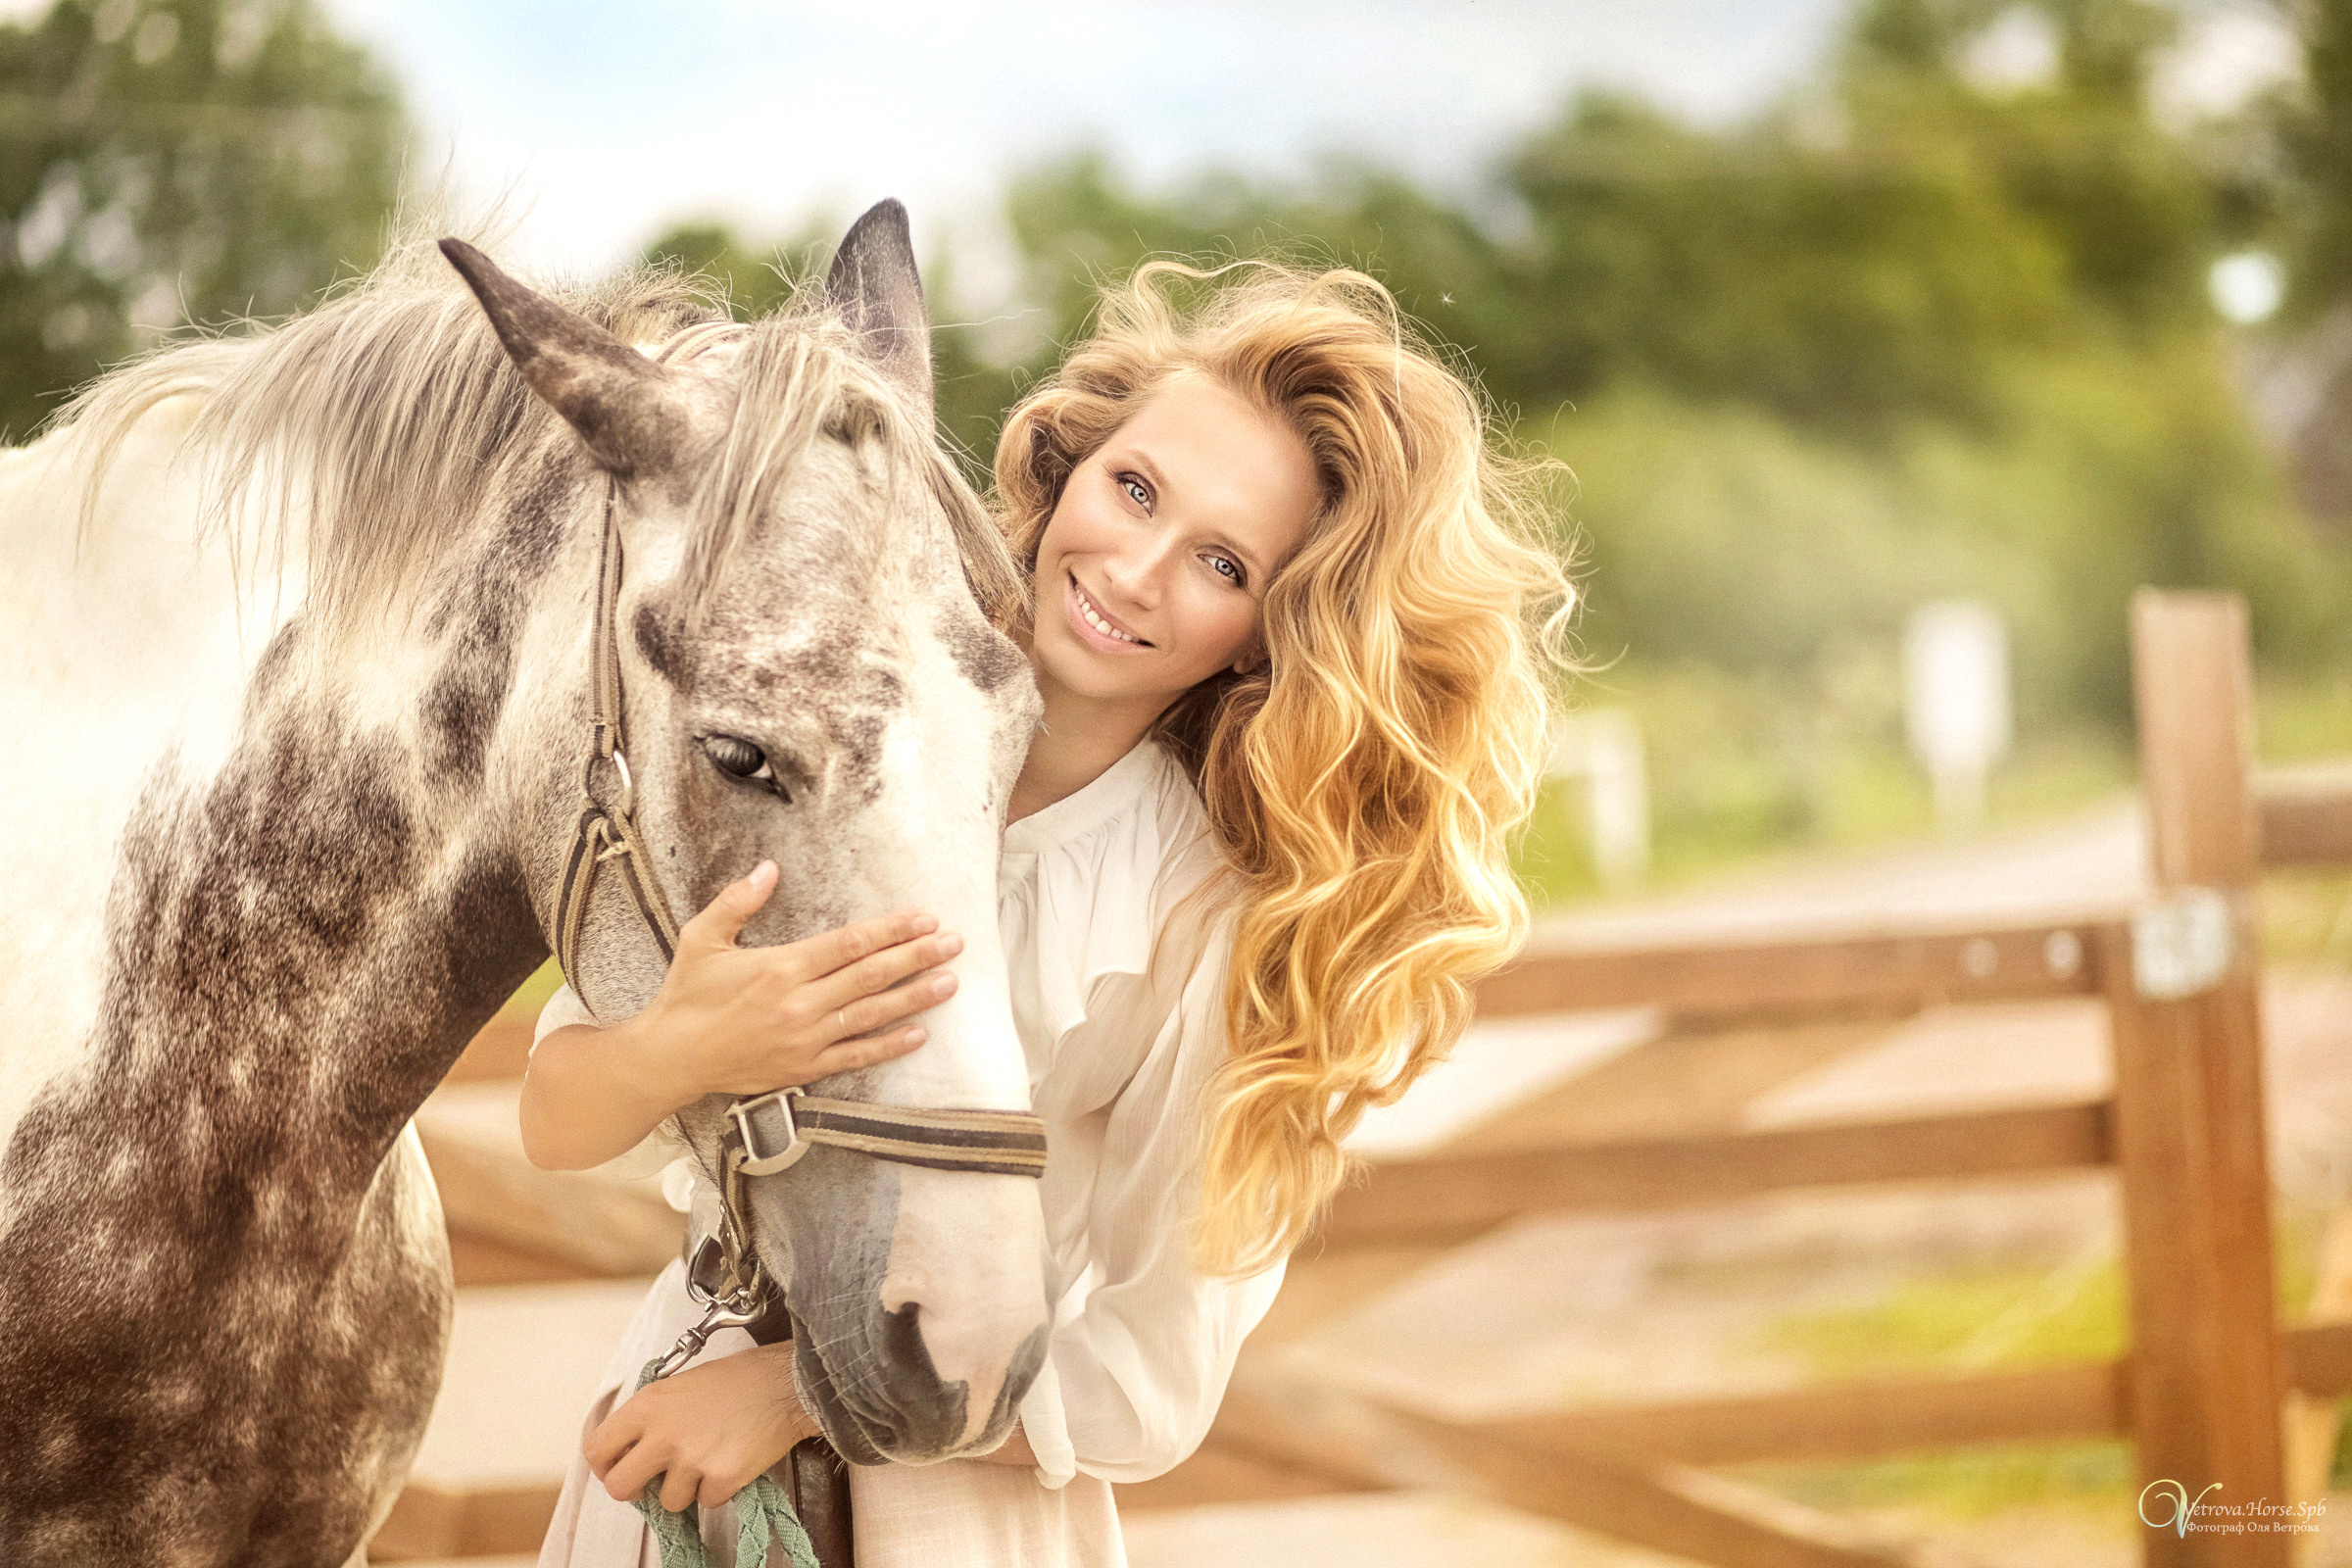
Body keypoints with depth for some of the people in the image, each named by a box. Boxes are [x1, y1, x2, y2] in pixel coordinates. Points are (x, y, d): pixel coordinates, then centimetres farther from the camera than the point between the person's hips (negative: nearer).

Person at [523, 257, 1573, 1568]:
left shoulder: (1222, 926, -17)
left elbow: (1152, 1388, -13)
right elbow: (557, 1127, -8)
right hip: (664, 1435, 3)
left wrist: (802, 1388, -20)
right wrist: (678, 1051, -29)